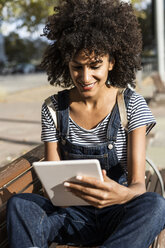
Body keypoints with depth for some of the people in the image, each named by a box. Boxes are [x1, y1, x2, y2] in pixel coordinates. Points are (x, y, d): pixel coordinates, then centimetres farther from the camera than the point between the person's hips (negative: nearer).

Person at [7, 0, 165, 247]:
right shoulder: (54, 109, -1)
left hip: (119, 215, 0)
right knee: (19, 203, -28)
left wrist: (123, 194, -38)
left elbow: (138, 183, -13)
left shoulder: (131, 105, -6)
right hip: (73, 215, 1)